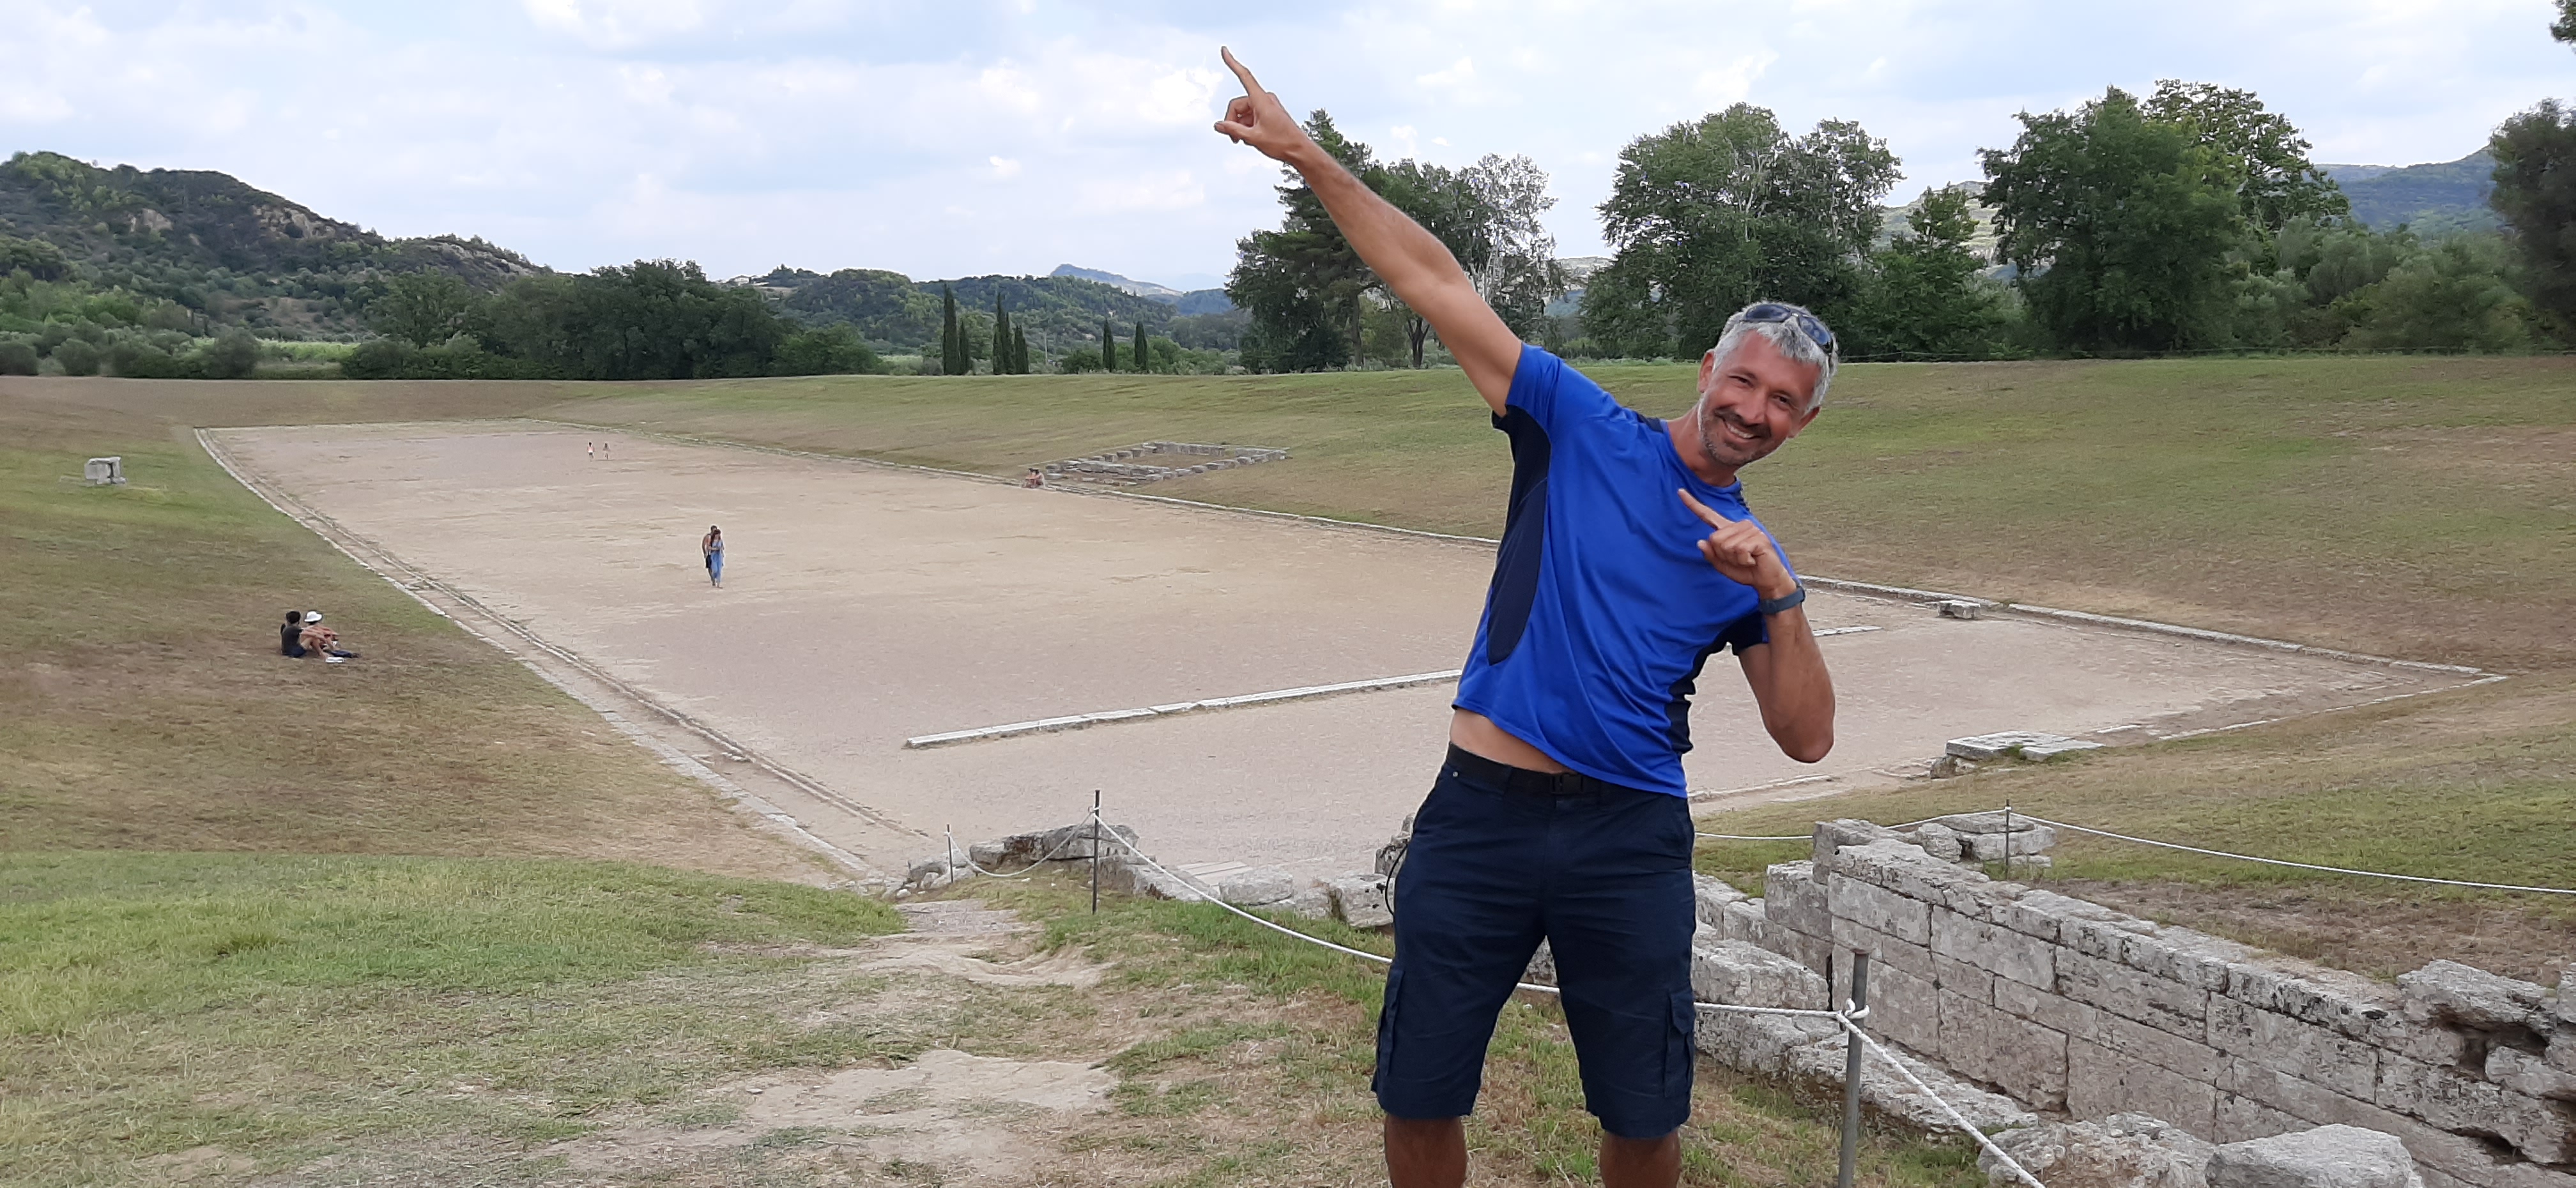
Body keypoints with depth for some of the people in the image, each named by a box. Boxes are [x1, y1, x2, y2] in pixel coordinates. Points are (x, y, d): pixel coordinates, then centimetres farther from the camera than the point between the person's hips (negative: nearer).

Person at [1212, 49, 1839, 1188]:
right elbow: (1437, 284, -1)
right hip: (1483, 810, -1)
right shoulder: (1586, 431, 3)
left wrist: (1777, 598, -11)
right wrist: (1308, 156, -5)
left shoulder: (1755, 559, 9)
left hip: (1630, 838, 2)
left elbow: (1807, 737, 3)